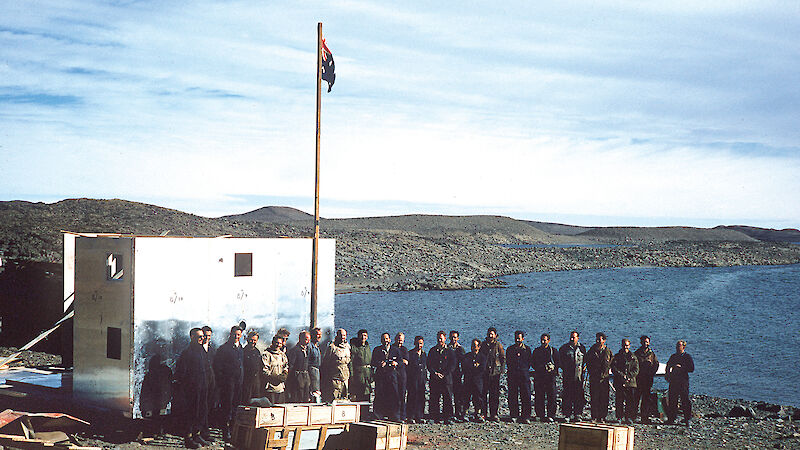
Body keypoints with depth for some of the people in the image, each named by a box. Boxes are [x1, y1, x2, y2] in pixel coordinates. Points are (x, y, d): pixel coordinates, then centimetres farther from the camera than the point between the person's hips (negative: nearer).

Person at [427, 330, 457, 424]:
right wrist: (435, 373, -8)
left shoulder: (450, 351, 7)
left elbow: (452, 365, 2)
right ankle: (436, 417, 7)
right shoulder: (432, 351, 13)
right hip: (434, 378, 2)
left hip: (446, 378, -2)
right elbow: (429, 364, 8)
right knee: (434, 399, 0)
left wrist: (443, 374, -8)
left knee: (448, 399, -6)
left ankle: (448, 418, -5)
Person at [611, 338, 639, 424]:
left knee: (630, 400, -3)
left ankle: (629, 418, 1)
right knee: (620, 400, -3)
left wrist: (628, 376, -8)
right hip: (619, 382, -1)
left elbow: (636, 370, 6)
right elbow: (613, 368, 1)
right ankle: (620, 417, 2)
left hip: (630, 381, 1)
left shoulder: (633, 357, 12)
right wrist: (622, 375, -10)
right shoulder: (617, 356, 9)